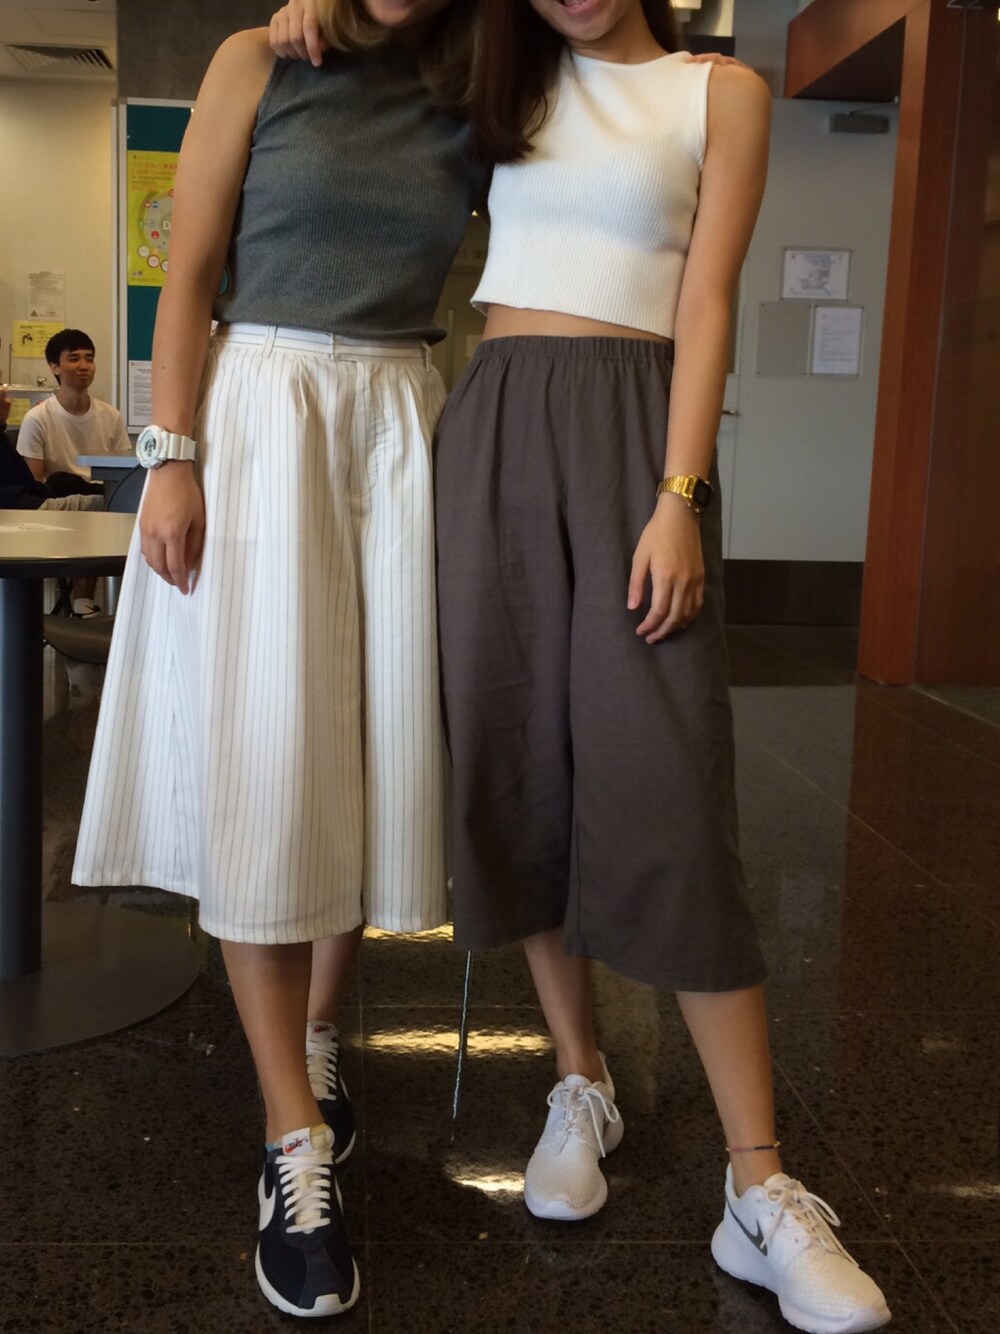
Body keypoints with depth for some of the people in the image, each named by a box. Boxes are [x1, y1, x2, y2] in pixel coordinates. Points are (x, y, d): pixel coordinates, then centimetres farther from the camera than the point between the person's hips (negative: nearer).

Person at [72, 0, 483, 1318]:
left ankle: (318, 1030, 26)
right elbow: (189, 280, -1)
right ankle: (298, 1137, -1)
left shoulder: (471, 106, 11)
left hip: (404, 430, 3)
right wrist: (173, 458, -9)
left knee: (374, 747, 4)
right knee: (262, 762, -6)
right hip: (260, 416, -3)